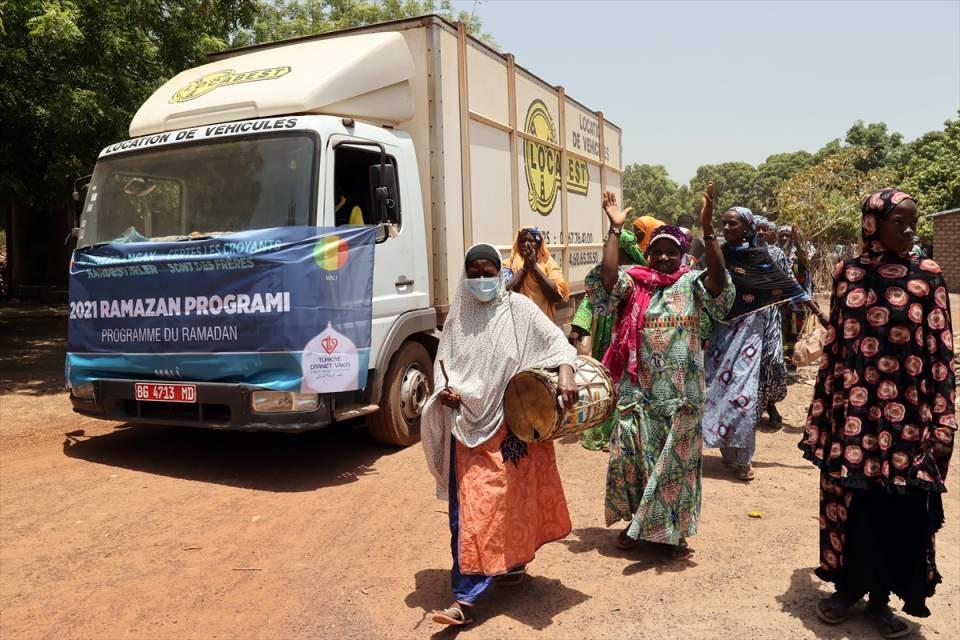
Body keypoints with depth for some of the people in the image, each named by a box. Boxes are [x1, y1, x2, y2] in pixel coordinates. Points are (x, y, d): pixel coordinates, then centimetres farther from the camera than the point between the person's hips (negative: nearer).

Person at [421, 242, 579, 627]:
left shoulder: (518, 308, -1)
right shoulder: (457, 317, 7)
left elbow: (556, 342, -5)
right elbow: (443, 362, 11)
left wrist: (565, 374, -23)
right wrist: (444, 390, -9)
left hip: (514, 422, -2)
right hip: (470, 425, 2)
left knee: (515, 497, 6)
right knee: (470, 507, 3)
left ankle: (514, 560, 25)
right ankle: (465, 596, 11)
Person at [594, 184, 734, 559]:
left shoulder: (693, 286, 0)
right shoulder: (634, 284, 2)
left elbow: (719, 279, -20)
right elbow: (606, 278, -17)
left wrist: (707, 227, -28)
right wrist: (615, 230, -16)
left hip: (681, 394, -1)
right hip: (638, 392, 1)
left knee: (676, 463, 8)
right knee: (633, 458, 8)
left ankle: (673, 532, 25)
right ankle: (634, 524, 29)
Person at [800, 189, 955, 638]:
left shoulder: (928, 275, -1)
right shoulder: (846, 273, 3)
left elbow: (941, 350, -2)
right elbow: (833, 343, 7)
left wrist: (942, 421, -5)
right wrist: (821, 408, 7)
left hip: (905, 411, -1)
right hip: (852, 408, 1)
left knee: (900, 506, 6)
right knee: (849, 499, 9)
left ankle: (881, 597, 24)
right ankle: (847, 587, 27)